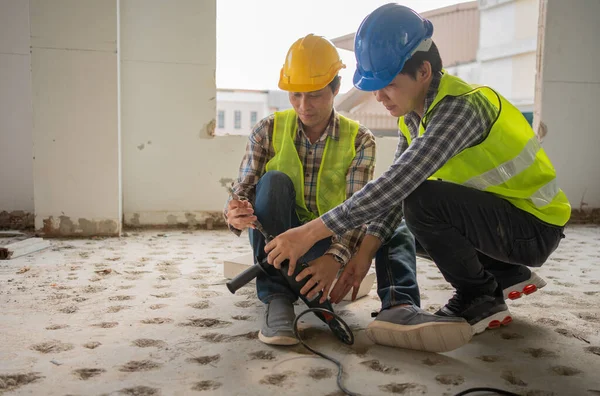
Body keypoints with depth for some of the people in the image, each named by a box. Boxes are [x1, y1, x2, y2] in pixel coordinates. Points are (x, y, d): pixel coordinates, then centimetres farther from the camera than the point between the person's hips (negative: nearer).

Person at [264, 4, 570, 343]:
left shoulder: (460, 107, -28)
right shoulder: (415, 113, 0)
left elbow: (397, 184, -37)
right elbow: (393, 188, -2)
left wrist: (311, 233, -35)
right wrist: (366, 252, -11)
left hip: (536, 227, -9)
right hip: (498, 215, 9)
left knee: (422, 200, -29)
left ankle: (480, 301, -6)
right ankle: (506, 275, 18)